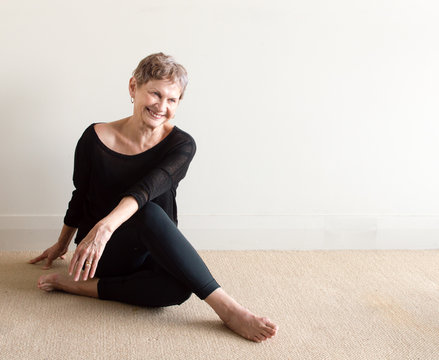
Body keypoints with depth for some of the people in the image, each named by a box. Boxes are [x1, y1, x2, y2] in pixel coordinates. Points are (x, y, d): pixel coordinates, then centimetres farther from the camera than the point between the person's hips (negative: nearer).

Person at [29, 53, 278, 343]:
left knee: (179, 288, -37)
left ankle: (83, 285, -23)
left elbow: (147, 188, -28)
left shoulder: (181, 145, -7)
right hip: (105, 254, -1)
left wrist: (106, 226, -45)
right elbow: (80, 196, 10)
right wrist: (62, 244, 25)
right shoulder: (96, 138, -7)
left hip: (149, 251, 1)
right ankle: (228, 310, -39)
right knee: (150, 214, -37)